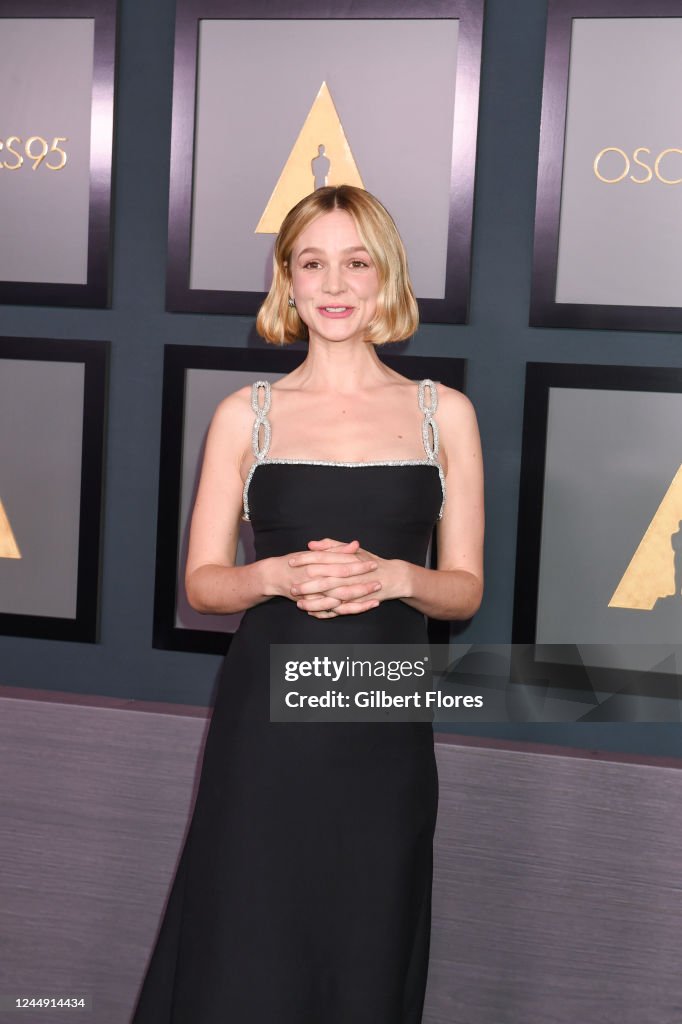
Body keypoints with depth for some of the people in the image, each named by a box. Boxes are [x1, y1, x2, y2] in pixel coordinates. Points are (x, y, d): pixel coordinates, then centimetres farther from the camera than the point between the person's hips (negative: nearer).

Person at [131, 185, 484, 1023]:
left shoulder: (443, 413, 6)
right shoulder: (246, 415, 4)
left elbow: (465, 589, 6)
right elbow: (201, 581, 5)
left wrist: (391, 576, -14)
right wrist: (281, 575, -14)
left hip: (384, 727, 1)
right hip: (265, 718, 0)